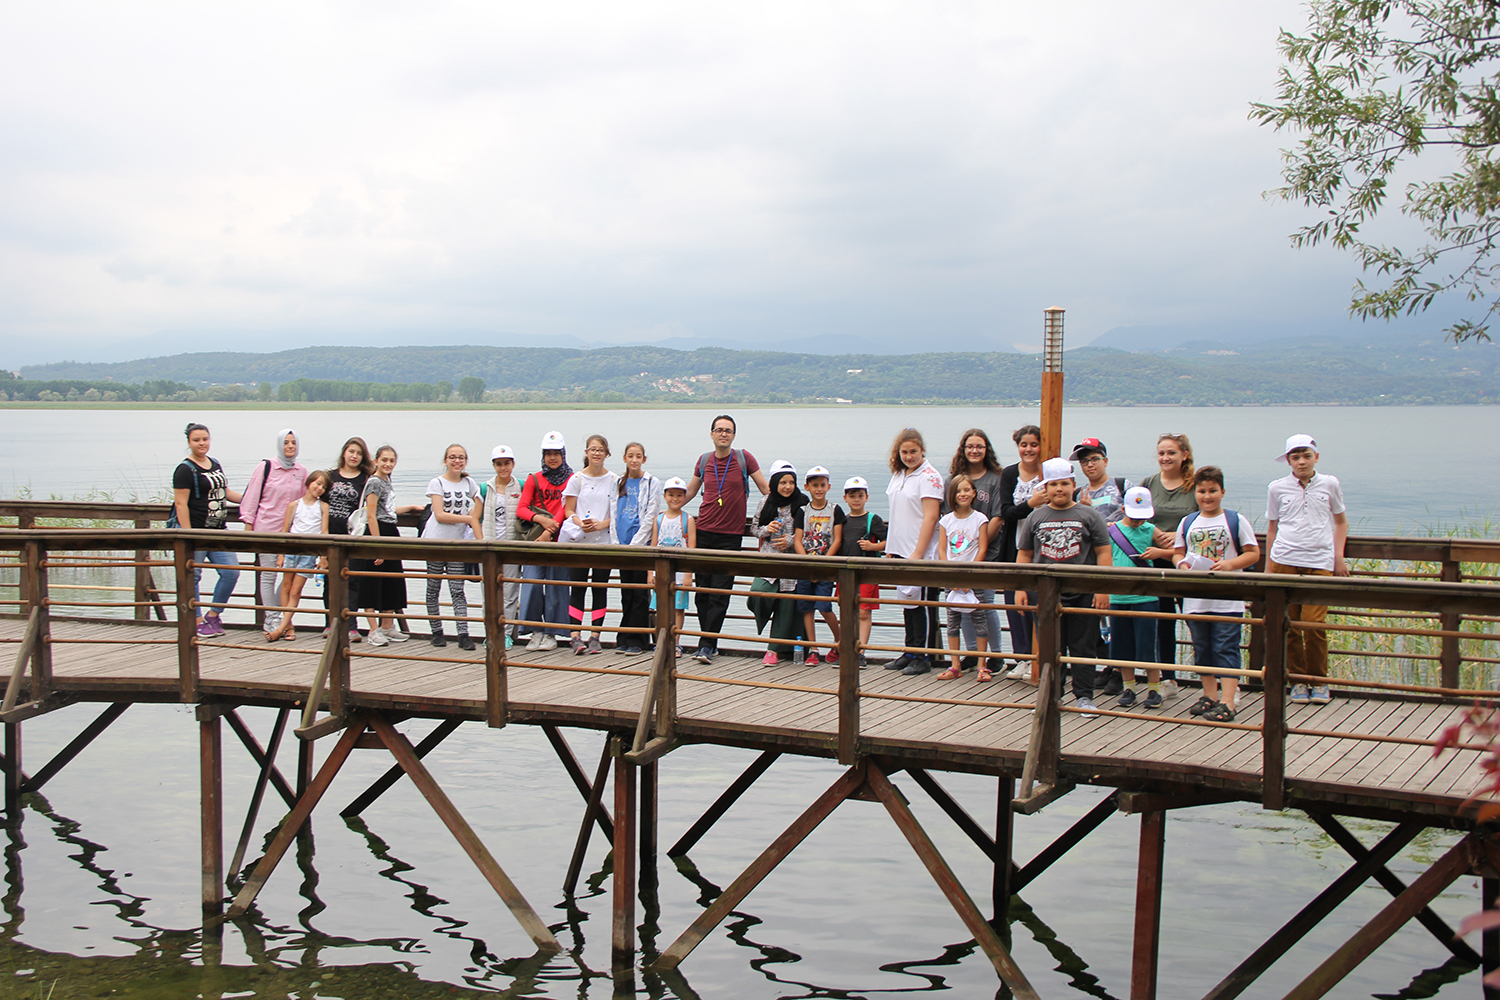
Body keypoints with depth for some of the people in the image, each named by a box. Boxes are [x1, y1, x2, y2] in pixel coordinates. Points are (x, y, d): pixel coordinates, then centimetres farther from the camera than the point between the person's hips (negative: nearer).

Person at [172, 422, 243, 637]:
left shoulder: (215, 465, 13)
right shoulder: (185, 469, -10)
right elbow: (180, 504, -14)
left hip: (217, 531, 7)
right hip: (194, 531, -7)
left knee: (231, 571, 3)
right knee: (192, 577, 0)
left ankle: (212, 616, 17)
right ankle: (197, 622, 11)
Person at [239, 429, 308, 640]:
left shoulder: (301, 472, 8)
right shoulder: (266, 467, -3)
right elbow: (252, 496, -2)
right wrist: (248, 523, -5)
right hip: (267, 528, -4)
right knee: (268, 575, -1)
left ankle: (276, 617, 12)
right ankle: (272, 620, 5)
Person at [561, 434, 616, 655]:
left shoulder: (613, 480, 5)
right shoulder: (577, 478, 5)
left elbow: (618, 513, 4)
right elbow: (568, 511, 4)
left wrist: (601, 524, -14)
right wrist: (580, 523, -16)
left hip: (604, 541, 1)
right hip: (578, 541, 0)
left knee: (600, 588, 3)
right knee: (578, 588, -4)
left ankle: (595, 636, 8)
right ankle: (576, 636, -3)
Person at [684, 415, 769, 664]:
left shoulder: (744, 458, -1)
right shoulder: (704, 460, 8)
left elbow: (765, 489, 6)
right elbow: (690, 491, 22)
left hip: (731, 535, -3)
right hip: (704, 532, 3)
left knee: (720, 594, -8)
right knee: (702, 592, 4)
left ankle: (706, 645, -6)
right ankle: (710, 644, 15)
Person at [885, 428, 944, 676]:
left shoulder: (929, 476, -11)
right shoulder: (898, 475, 13)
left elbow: (930, 517, -16)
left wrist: (918, 553, -19)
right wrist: (890, 548, 16)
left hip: (923, 553, -8)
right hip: (901, 551, 8)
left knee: (923, 603, -3)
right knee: (908, 602, 13)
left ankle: (923, 657, 3)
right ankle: (910, 652, 20)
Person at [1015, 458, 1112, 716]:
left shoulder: (1088, 515, 2)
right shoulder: (1036, 517, 8)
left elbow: (1103, 553, 2)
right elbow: (1024, 554, 12)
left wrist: (1103, 590, -5)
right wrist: (1021, 589, 5)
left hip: (1082, 594, -2)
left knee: (1083, 648, 3)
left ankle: (1084, 696, 12)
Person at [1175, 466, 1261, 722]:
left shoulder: (1236, 520, -1)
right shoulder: (1187, 523, 10)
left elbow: (1253, 553, 0)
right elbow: (1177, 553, 16)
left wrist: (1230, 564, -16)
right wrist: (1183, 565, -7)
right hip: (1196, 598, 4)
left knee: (1226, 648, -7)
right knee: (1202, 649, 12)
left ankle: (1228, 703, -8)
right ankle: (1209, 696, 24)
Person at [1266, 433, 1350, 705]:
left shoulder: (1329, 484, 7)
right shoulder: (1278, 488, 7)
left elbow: (1340, 521, 19)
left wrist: (1339, 556, 10)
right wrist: (1268, 566, 13)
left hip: (1319, 563, -1)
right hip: (1284, 561, 1)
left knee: (1314, 622, -9)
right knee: (1289, 623, 1)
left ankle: (1320, 681, 8)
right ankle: (1297, 680, 14)